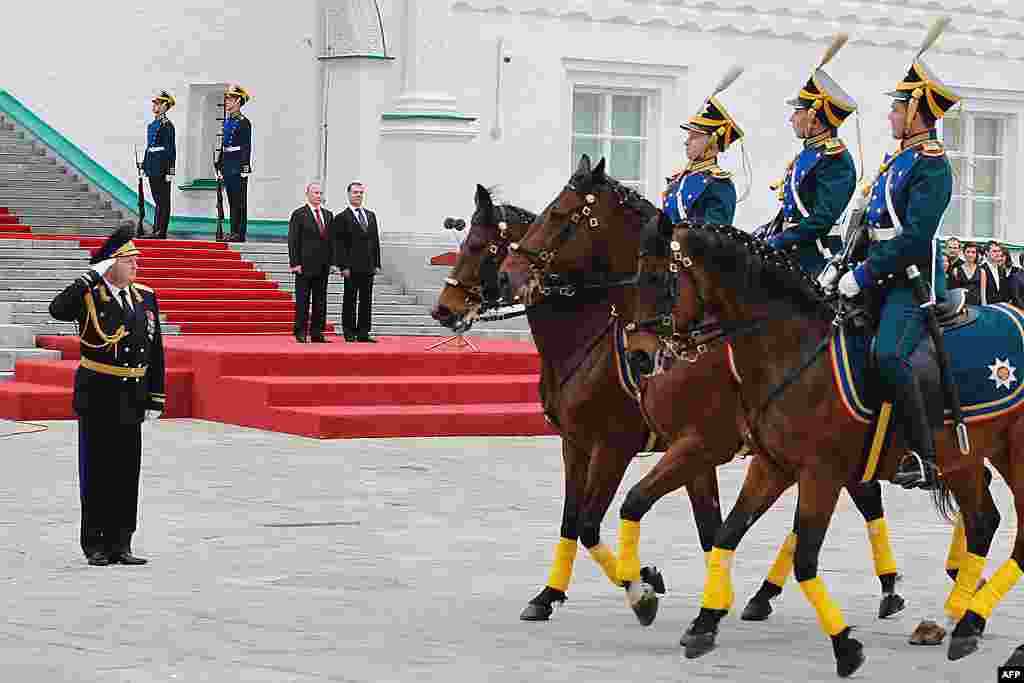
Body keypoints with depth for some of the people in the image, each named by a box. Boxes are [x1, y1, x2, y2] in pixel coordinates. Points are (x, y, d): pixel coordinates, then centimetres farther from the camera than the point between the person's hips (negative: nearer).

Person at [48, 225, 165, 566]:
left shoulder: (146, 297, 7)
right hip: (97, 397, -4)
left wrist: (156, 397, 7)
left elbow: (156, 351, 11)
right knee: (96, 473, 4)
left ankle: (120, 544, 15)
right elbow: (57, 309, -30)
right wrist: (92, 277, -28)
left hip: (132, 398, 5)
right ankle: (95, 545, 12)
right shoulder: (89, 296, -7)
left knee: (127, 473, 8)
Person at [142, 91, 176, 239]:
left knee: (163, 200, -3)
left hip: (162, 166, -8)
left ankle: (162, 231, -2)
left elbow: (171, 149, -13)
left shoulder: (167, 125, -10)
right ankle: (156, 230, 13)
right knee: (157, 199, 11)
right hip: (152, 167, 8)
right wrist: (144, 166, 19)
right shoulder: (151, 125, 16)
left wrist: (170, 171, -16)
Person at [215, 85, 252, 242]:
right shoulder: (227, 121, 15)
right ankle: (234, 232, 12)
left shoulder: (244, 122, -8)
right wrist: (220, 165, 17)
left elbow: (246, 146, -12)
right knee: (232, 201, 9)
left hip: (238, 166, -8)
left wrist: (245, 168, -17)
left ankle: (240, 233, -3)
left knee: (240, 201, -5)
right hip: (228, 166, 8)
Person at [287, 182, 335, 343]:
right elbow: (293, 241, -7)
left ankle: (317, 333, 10)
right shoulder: (299, 215, -3)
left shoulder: (328, 215, 14)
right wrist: (295, 263, -13)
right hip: (305, 266, -6)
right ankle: (300, 333, 1)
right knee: (302, 301, -2)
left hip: (323, 267, 6)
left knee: (320, 302, 6)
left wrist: (331, 261, 9)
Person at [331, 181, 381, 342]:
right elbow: (339, 245, -8)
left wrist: (377, 264, 9)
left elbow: (375, 241, 16)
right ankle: (349, 333, 3)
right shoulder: (342, 218, -3)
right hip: (352, 267, -6)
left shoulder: (371, 216, 16)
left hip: (368, 267, 6)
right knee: (350, 300, -1)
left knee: (366, 301, 6)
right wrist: (344, 266, -14)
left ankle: (363, 333, 9)